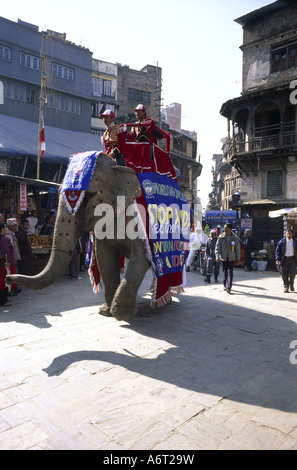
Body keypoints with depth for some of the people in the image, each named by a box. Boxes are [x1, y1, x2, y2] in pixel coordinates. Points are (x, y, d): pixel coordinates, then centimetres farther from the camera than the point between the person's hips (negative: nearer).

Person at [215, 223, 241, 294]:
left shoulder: (235, 237, 0)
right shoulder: (221, 237, 0)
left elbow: (237, 248, 7)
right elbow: (217, 247, 0)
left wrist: (238, 258, 7)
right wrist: (217, 256, -10)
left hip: (231, 258, -1)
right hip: (223, 257, 1)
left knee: (230, 272, -9)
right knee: (225, 272, 9)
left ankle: (228, 287, -11)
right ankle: (225, 285, 23)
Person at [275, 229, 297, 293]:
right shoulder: (282, 241, -2)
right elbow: (277, 251, 0)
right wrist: (277, 259, -11)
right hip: (284, 259, 0)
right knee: (284, 274, 2)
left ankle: (291, 284, 18)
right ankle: (286, 286, 16)